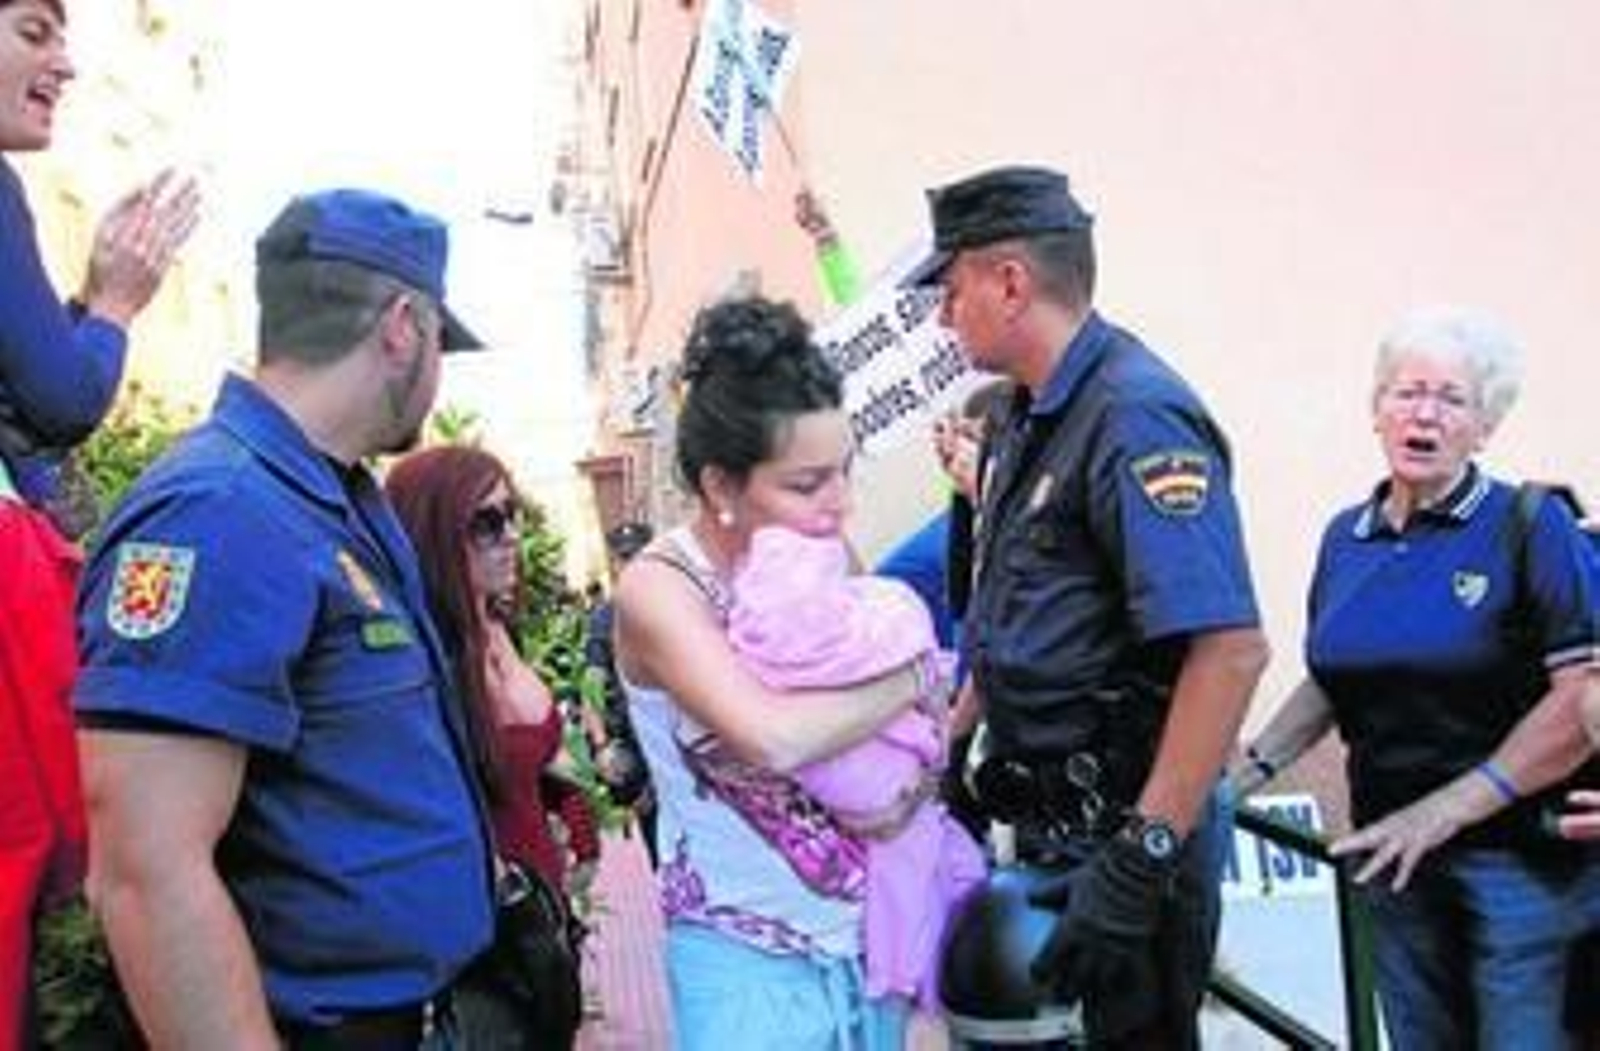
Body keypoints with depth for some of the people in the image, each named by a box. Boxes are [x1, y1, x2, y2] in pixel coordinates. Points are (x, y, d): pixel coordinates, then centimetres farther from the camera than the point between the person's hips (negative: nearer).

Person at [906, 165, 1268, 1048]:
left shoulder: (1136, 418, -21)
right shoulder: (1027, 418, 9)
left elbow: (1230, 650, -29)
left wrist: (1140, 864, -29)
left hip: (1121, 825, -9)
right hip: (1044, 815, 9)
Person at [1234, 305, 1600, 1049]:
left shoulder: (1532, 527, -9)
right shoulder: (1345, 536, 8)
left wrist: (1448, 808, -19)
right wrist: (1251, 765, 5)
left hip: (1520, 856, -5)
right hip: (1392, 857, 5)